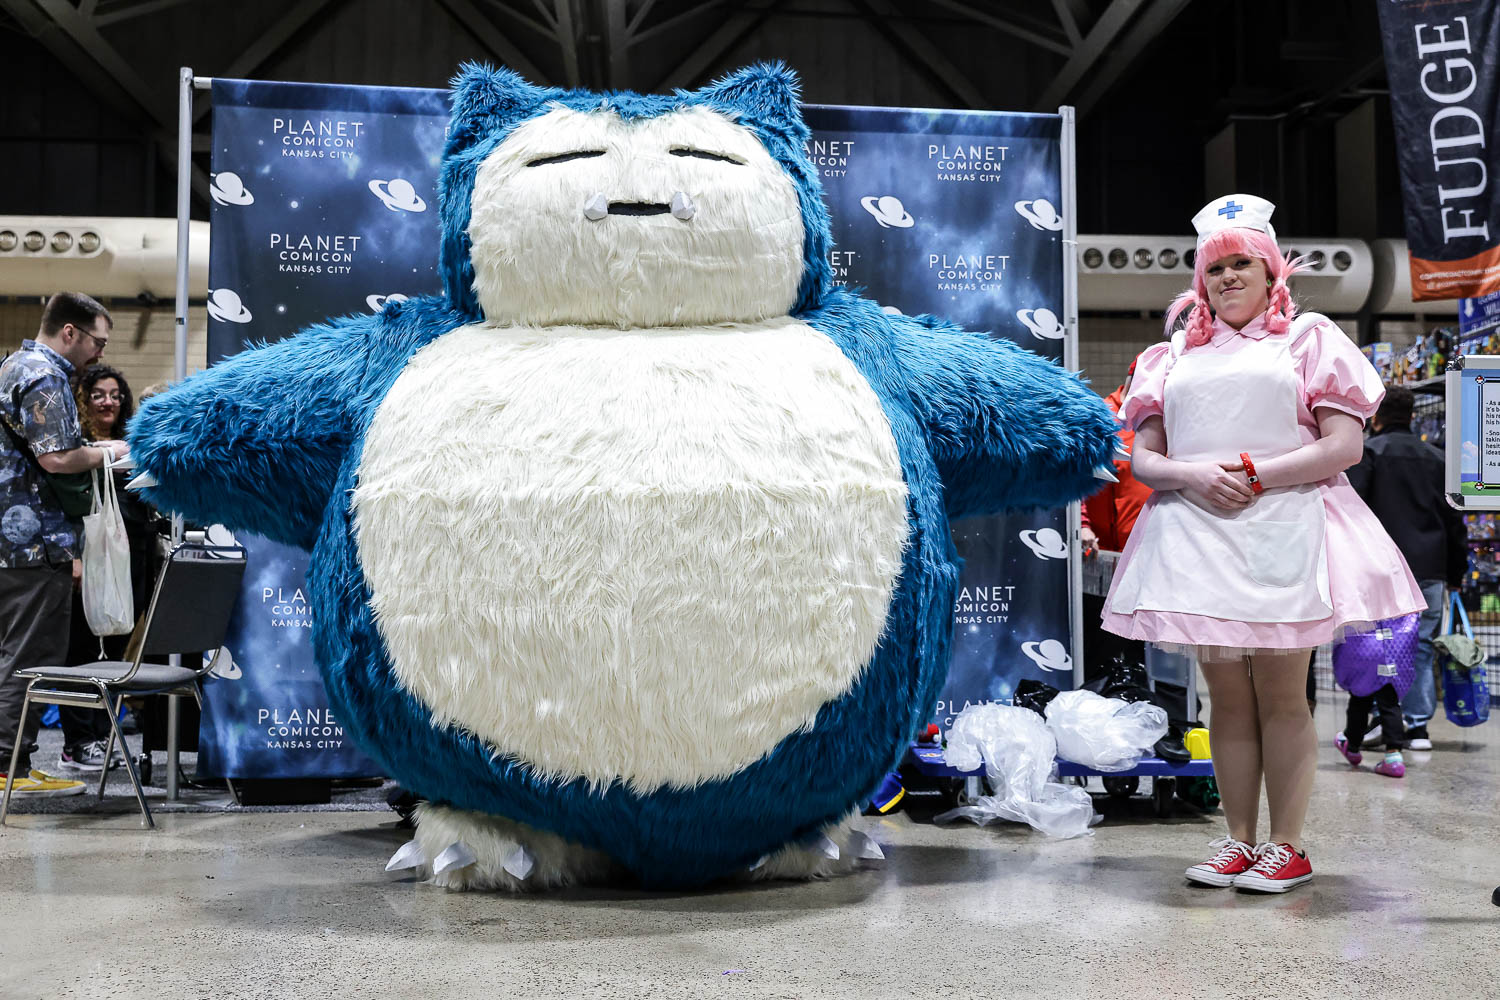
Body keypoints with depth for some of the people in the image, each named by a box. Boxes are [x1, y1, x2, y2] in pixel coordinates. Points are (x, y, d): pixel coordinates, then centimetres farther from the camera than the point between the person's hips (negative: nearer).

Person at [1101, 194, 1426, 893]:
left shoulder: (1310, 338, 9)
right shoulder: (1176, 356, 18)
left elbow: (1345, 446, -2)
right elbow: (1142, 457, 13)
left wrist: (1255, 476, -12)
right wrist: (1191, 476, -8)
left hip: (1281, 534, -3)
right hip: (1196, 537, 3)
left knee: (1281, 695, -1)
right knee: (1228, 697, 6)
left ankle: (1287, 847, 8)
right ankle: (1239, 841, 14)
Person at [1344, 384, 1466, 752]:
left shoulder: (1369, 451, 1)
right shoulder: (1436, 457, 17)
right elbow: (1455, 520, 18)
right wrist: (1456, 573, 23)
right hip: (1431, 570, 5)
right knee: (1421, 646, 7)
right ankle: (1418, 726, 7)